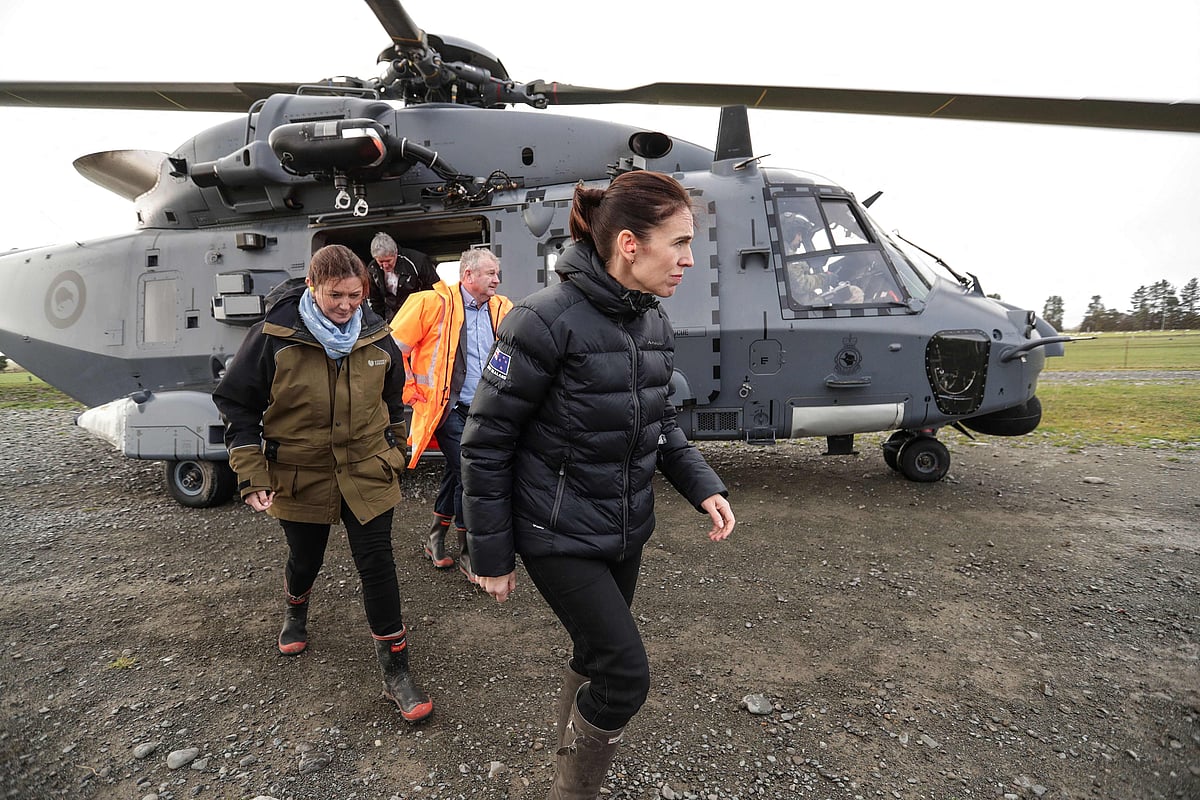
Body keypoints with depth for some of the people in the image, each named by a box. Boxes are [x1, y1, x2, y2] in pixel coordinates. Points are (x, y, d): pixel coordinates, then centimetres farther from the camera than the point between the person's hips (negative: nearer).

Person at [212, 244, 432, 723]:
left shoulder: (376, 337, -4)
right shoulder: (273, 337, -13)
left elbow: (393, 399, 12)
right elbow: (236, 403, -5)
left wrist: (393, 452, 16)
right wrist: (252, 475, -8)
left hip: (367, 472, 1)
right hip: (299, 476, -1)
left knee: (377, 563, -1)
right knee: (305, 559, 19)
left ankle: (395, 671, 11)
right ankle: (295, 610, 57)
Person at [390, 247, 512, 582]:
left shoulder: (501, 308, 6)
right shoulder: (435, 303, -10)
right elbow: (394, 348, -7)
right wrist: (411, 391, -6)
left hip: (484, 411, 6)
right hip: (449, 409, -6)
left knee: (455, 473, 17)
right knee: (468, 476, -9)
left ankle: (435, 539, 36)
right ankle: (468, 554, 9)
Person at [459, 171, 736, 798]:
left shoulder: (654, 323, 0)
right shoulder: (547, 320, -22)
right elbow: (486, 441, -16)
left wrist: (703, 488, -2)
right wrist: (491, 556, -10)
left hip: (625, 532, 7)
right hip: (560, 535, -7)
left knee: (597, 658, 20)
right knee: (625, 674, -2)